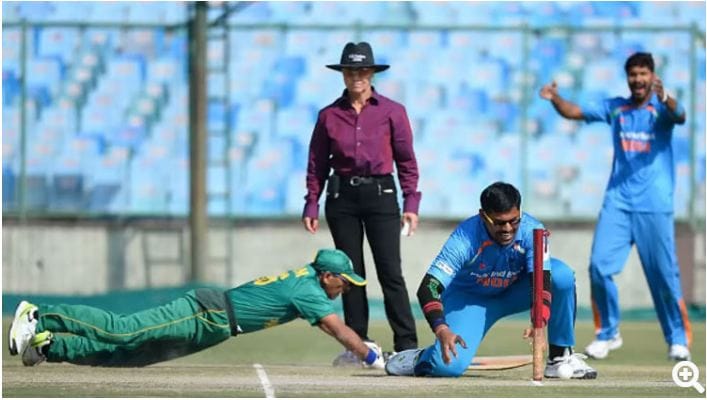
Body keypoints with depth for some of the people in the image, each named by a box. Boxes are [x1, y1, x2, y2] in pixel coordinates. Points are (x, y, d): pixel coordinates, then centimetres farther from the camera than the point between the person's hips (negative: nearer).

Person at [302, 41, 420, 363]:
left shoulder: (392, 112, 3)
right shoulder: (329, 115, 7)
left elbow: (406, 161, 3)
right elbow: (317, 164, 9)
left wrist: (411, 203, -4)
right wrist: (311, 205, 2)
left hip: (381, 194, -2)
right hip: (342, 197, 2)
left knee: (390, 272, -8)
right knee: (351, 272, 4)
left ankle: (407, 345, -9)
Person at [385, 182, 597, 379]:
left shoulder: (531, 230, -27)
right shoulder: (465, 238, -32)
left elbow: (541, 281, -35)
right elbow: (428, 288, -35)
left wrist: (539, 323, -55)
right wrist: (442, 330, -53)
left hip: (514, 292, 2)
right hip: (469, 299, -2)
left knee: (561, 275, -27)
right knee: (450, 365, -26)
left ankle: (560, 357, -12)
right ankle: (418, 359, 12)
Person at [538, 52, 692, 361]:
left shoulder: (661, 107, -3)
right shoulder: (615, 108, 9)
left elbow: (679, 116, -25)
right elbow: (573, 112, 6)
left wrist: (664, 97, -48)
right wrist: (555, 98, -15)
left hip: (654, 206, -3)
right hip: (617, 203, 3)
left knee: (664, 274, -2)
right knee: (600, 266, -6)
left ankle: (678, 339, 12)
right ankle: (608, 333, 10)